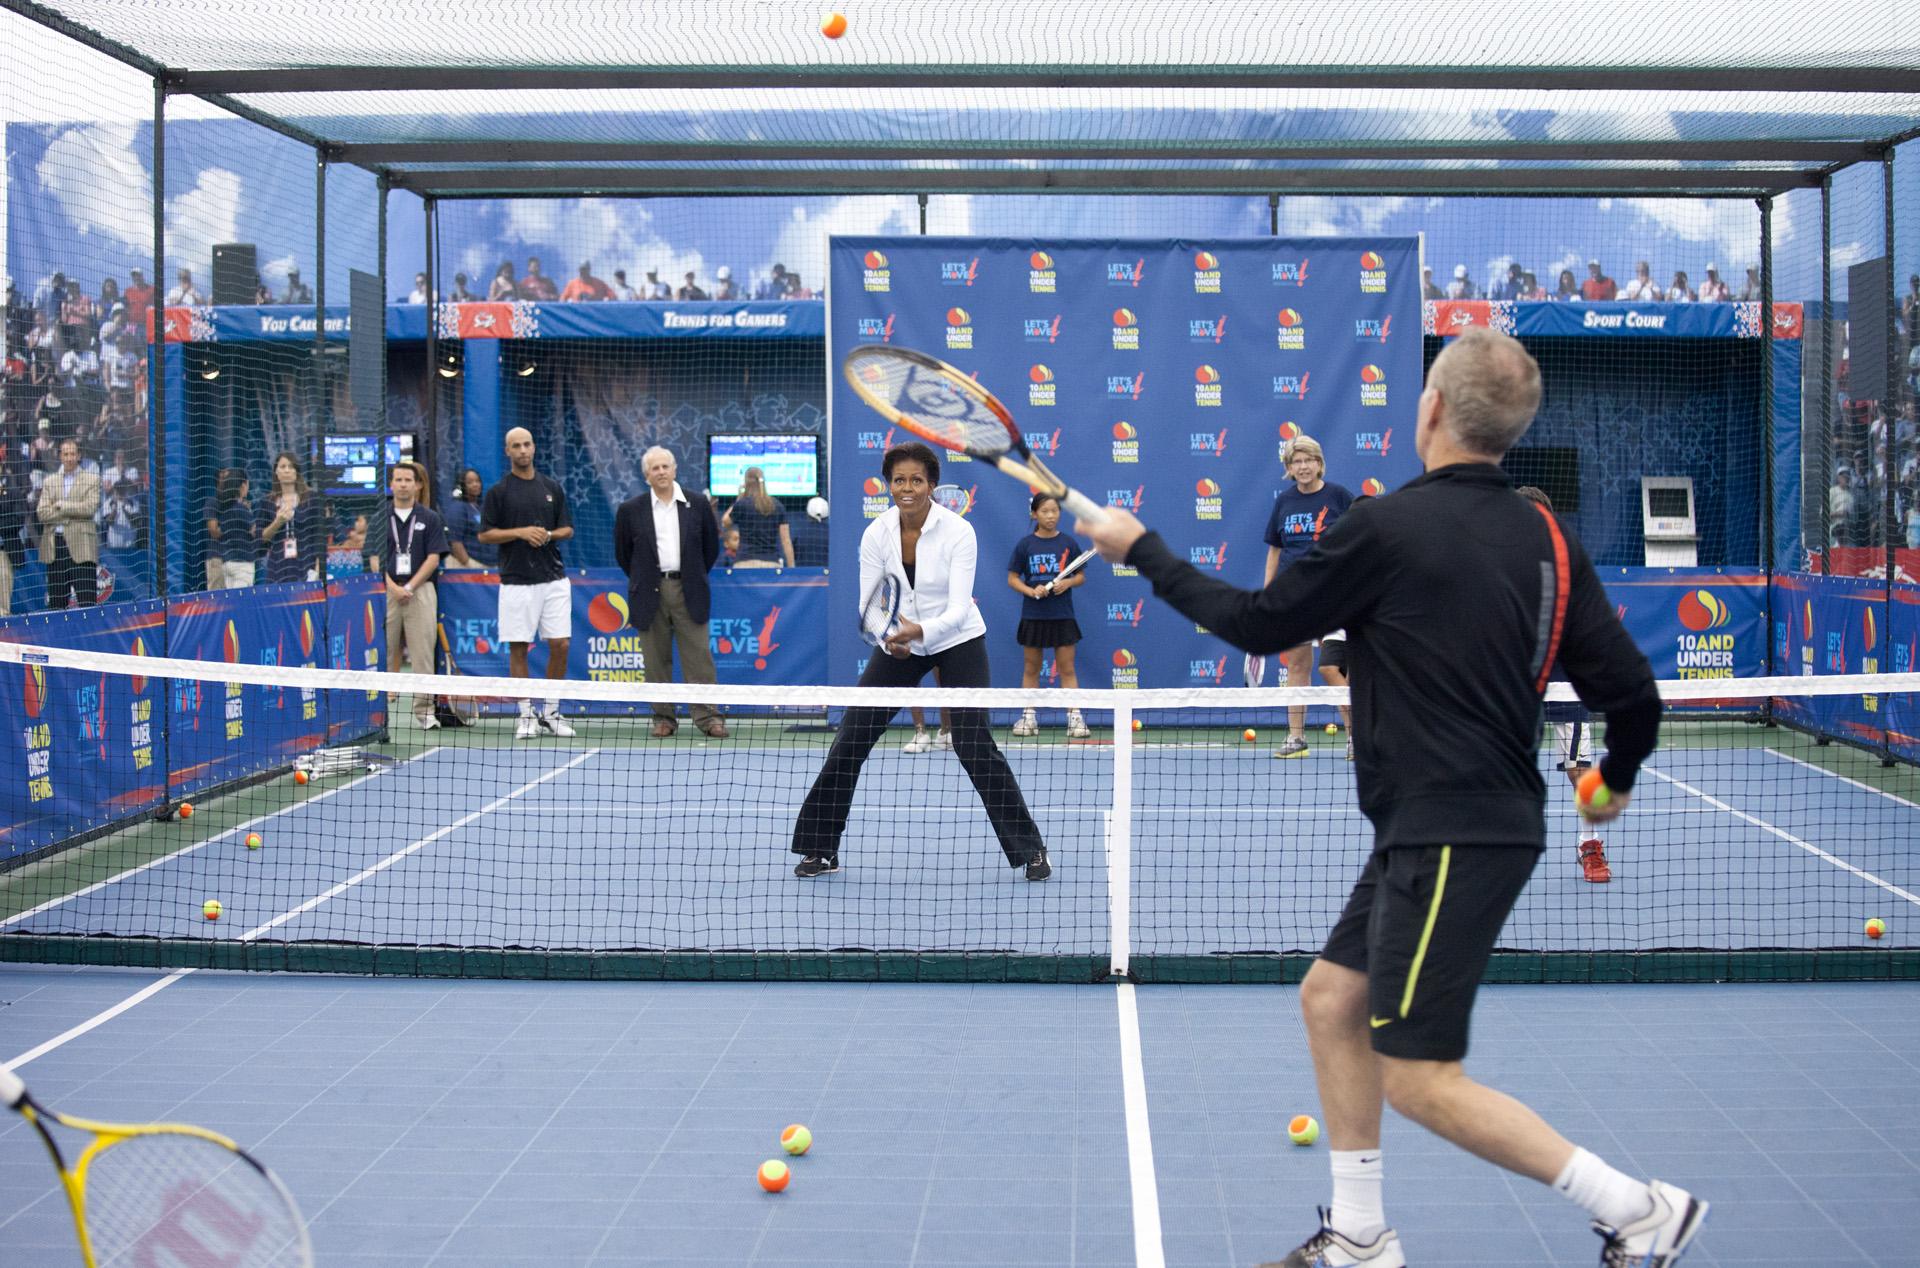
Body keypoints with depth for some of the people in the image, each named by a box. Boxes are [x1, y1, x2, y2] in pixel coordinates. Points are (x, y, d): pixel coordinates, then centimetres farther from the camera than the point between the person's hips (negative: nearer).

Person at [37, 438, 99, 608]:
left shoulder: (92, 479, 9)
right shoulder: (49, 481, 17)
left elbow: (90, 508, -6)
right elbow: (42, 513, 4)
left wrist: (62, 505, -3)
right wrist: (73, 512, -3)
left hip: (80, 545, -3)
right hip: (54, 545, 3)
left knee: (86, 600, -10)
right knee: (56, 601, 2)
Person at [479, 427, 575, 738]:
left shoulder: (552, 487, 11)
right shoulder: (498, 491, 1)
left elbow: (567, 529, 14)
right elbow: (485, 534, -1)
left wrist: (549, 534, -7)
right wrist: (521, 532, -14)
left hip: (554, 578, 3)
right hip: (516, 581, -3)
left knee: (560, 644, -1)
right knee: (518, 648, -1)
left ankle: (550, 712, 12)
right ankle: (526, 715, 7)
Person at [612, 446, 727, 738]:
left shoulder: (698, 505, 6)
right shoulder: (630, 510, 5)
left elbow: (711, 547, 15)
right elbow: (622, 553, 13)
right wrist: (642, 581, 11)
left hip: (688, 593, 0)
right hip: (649, 594, 0)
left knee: (698, 656, -4)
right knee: (656, 660, 3)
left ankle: (708, 717, -1)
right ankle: (663, 717, 11)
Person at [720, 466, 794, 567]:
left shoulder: (742, 504, -2)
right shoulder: (778, 506, 9)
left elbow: (725, 523, 18)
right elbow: (786, 541, 7)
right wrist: (791, 567, 9)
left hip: (747, 562, -3)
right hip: (773, 563, 4)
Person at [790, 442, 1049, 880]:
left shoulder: (959, 532, -21)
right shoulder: (876, 534, -11)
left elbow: (959, 609, -28)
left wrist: (922, 631, -47)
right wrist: (889, 637, -32)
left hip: (957, 642, -3)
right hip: (899, 644, 3)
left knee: (973, 744, -15)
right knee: (849, 739, -5)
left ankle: (1030, 849, -2)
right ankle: (820, 849, 8)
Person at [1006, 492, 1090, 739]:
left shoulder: (1068, 543, 2)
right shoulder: (1025, 545, 0)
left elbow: (1081, 576, 7)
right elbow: (1012, 578, 2)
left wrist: (1068, 582, -13)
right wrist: (1031, 591, -15)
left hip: (1062, 615, 0)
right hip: (1033, 614, 0)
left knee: (1067, 668, -1)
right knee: (1031, 668, 6)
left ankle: (1074, 717, 0)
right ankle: (1028, 718, 12)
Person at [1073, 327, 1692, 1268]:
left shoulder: (1387, 528, -15)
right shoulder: (1547, 539, 5)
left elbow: (1256, 624, -3)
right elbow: (1631, 692, 3)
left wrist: (1141, 549, 10)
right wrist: (1616, 777, 25)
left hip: (1452, 840, -9)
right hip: (1432, 834, 9)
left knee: (1419, 1081, -4)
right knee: (1332, 998, 17)